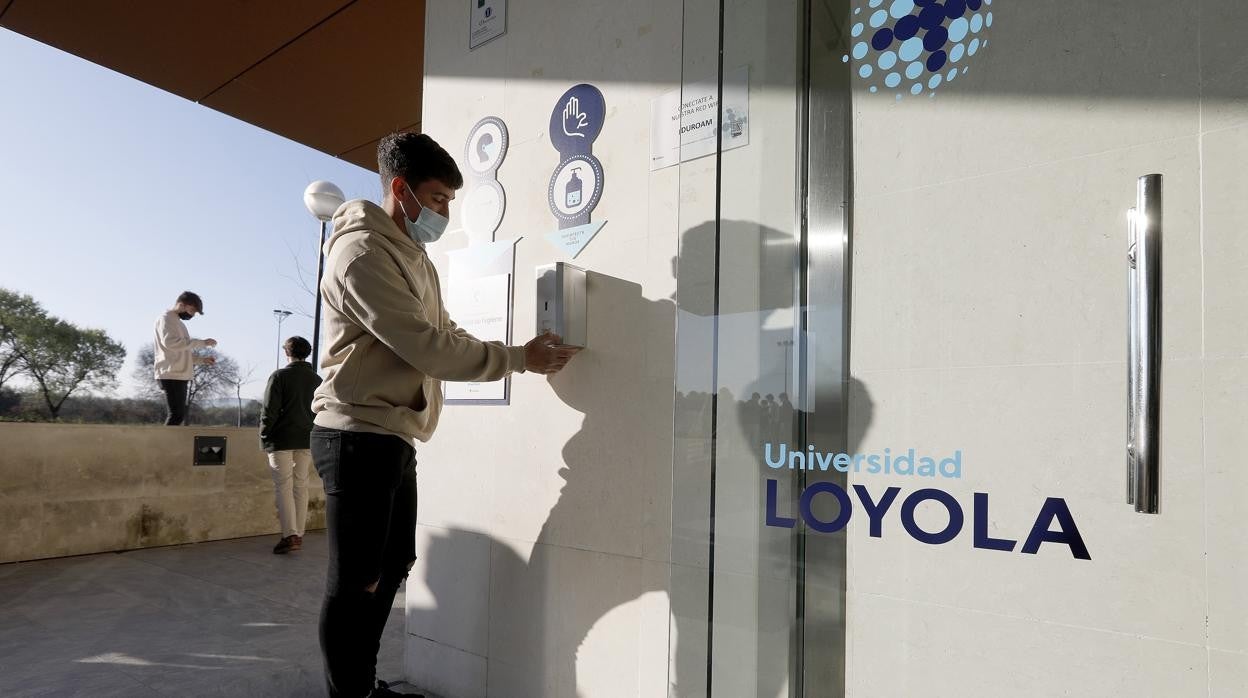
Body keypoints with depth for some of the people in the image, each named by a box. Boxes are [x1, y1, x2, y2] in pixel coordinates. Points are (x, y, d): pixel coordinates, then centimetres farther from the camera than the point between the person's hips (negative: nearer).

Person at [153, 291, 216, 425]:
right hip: (171, 375, -10)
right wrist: (201, 343, -22)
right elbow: (170, 342, -24)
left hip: (180, 376, 10)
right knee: (177, 414, -13)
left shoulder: (178, 323, 23)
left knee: (179, 414, 9)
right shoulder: (166, 319, -5)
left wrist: (202, 359, 16)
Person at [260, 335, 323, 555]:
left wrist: (264, 436, 0)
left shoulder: (280, 376, -6)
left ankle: (290, 535, -11)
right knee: (301, 486, 10)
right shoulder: (317, 379, 8)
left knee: (283, 486, -2)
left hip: (282, 439, -4)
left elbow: (269, 411, -9)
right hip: (307, 440, 4)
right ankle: (298, 534, 13)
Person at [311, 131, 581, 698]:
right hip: (359, 438, -10)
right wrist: (519, 359, -14)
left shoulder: (416, 258, 18)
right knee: (355, 582, 0)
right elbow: (427, 347, -21)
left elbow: (442, 334, 13)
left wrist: (525, 351, 0)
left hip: (393, 439, 10)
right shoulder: (362, 252, -16)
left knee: (391, 568, 18)